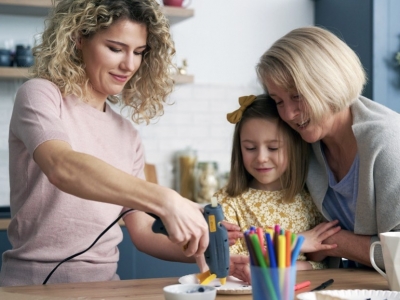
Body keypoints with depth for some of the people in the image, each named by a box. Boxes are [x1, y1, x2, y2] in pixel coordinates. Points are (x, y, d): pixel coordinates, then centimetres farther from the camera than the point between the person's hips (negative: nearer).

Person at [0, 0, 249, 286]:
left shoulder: (128, 136, 12)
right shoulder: (40, 95, -6)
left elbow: (142, 231, 11)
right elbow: (62, 168, -27)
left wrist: (207, 255, -6)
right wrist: (165, 200, -37)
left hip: (103, 283, 4)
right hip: (34, 282, -4)